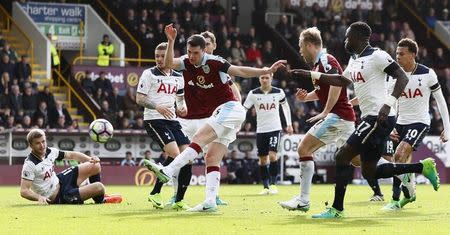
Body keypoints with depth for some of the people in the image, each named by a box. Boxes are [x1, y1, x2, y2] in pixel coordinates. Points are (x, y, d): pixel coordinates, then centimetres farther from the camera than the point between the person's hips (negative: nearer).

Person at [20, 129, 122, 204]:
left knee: (95, 166, 11)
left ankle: (98, 196, 32)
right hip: (58, 197, -9)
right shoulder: (30, 164, -25)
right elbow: (24, 191, -27)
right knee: (99, 187, -19)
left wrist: (90, 159, -4)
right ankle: (101, 200, 17)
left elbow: (71, 155, 10)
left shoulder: (49, 152, -3)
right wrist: (39, 197, -45)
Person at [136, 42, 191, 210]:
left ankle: (179, 200, 4)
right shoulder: (149, 74, 0)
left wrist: (182, 107, 3)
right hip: (153, 119, -6)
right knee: (175, 155, -22)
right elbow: (139, 99, -5)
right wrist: (157, 106, -22)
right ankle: (155, 193, -11)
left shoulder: (178, 77, 16)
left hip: (171, 120, 6)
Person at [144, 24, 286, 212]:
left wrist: (267, 71, -9)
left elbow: (240, 71, -5)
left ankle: (167, 171, -29)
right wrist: (171, 41, -25)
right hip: (220, 113, 8)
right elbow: (168, 64, -13)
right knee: (211, 158, 0)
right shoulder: (186, 62, 5)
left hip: (230, 108, -8)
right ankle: (210, 202, -6)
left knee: (199, 138, -20)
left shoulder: (213, 62, -12)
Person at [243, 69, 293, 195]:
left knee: (272, 155, -17)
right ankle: (265, 187, 14)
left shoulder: (278, 92, -1)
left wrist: (289, 124, 18)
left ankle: (273, 184, -8)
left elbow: (285, 106, 15)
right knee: (262, 159, 4)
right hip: (260, 130, 2)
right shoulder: (253, 94, -2)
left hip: (275, 129, -2)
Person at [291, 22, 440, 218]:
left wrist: (388, 104, -26)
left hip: (379, 118, -10)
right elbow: (342, 80, 34)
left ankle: (337, 208, -3)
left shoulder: (377, 56, -10)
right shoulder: (354, 60, 18)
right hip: (370, 119, 10)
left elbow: (402, 77, -16)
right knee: (369, 172, 11)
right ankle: (422, 166, 17)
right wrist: (312, 75, 31)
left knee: (342, 157, -10)